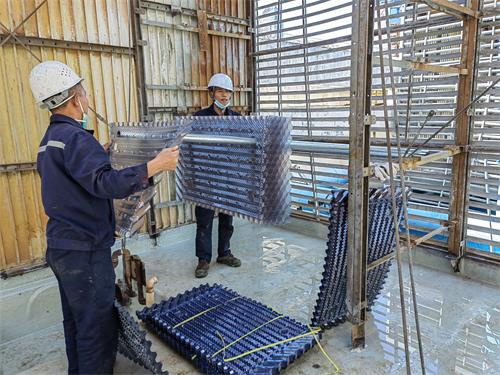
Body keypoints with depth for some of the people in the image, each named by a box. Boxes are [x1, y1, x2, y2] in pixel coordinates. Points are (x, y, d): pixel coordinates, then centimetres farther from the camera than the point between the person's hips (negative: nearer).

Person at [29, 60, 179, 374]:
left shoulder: (49, 140, 13)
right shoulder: (75, 137, -19)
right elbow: (104, 183, -32)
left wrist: (101, 155, 33)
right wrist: (155, 166, -34)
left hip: (61, 246, 10)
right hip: (85, 250, -10)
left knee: (76, 321, 22)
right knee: (98, 327, 1)